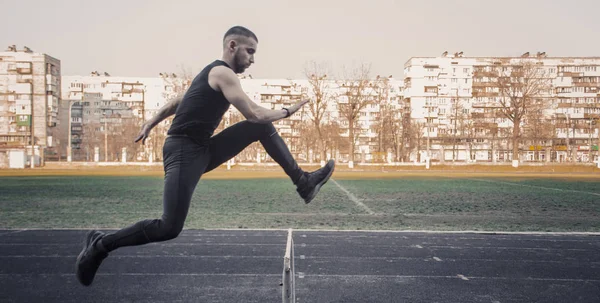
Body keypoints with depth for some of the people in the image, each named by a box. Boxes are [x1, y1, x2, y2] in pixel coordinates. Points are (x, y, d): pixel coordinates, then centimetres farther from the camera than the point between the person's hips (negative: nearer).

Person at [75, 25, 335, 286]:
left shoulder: (213, 73, 17)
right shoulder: (223, 72, -13)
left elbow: (176, 101, 24)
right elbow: (253, 113, -19)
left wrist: (150, 124, 30)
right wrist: (286, 111, -5)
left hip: (203, 149, 10)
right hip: (184, 152, -10)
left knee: (262, 128, 6)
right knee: (170, 228, -16)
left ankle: (303, 182, 8)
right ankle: (100, 244, 1)